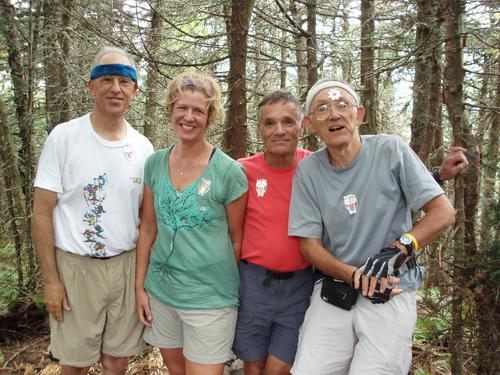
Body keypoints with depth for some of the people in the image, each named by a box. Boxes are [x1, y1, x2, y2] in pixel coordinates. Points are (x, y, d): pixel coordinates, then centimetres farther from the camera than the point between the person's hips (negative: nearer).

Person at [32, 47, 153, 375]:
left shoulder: (143, 147, 1)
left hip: (127, 265, 3)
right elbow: (42, 212, -7)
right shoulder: (64, 137, -9)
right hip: (75, 265, -2)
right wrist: (50, 278, -8)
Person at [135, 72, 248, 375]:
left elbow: (237, 239, -3)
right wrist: (140, 286, 6)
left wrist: (233, 290, 3)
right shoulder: (155, 164, 1)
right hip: (160, 292, 4)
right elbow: (148, 229, 7)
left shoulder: (229, 172, -12)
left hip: (210, 298, -4)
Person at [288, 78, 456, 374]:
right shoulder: (307, 171, -1)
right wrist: (354, 275, -16)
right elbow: (309, 244, 0)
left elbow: (444, 213, -7)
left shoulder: (391, 150, -7)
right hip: (335, 292, 2)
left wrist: (394, 252, -19)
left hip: (392, 295, -2)